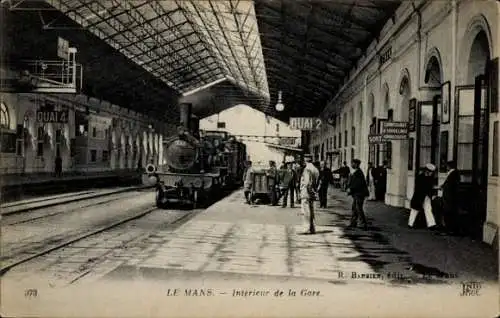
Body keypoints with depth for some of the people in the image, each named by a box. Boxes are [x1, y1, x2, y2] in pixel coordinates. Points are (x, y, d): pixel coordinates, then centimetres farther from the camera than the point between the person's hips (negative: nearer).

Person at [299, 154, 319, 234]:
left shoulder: (307, 169, -14)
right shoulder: (315, 169, 13)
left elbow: (307, 182, -19)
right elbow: (316, 182, 15)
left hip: (306, 191, -9)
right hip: (312, 193, 9)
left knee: (305, 211, -6)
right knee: (311, 211, 13)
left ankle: (307, 228, -7)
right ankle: (312, 229, 17)